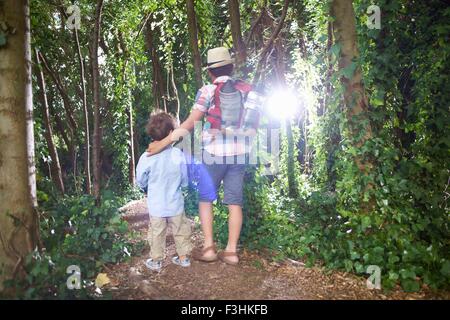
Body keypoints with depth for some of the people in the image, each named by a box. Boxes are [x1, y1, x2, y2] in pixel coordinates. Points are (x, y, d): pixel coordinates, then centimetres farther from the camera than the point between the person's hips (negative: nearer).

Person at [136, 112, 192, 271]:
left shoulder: (146, 157, -16)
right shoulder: (178, 154, -16)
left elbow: (141, 183, -3)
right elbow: (185, 181, -5)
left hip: (156, 206, 0)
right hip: (176, 204, 1)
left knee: (157, 234, 15)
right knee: (181, 231, 18)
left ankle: (156, 261, 27)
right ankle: (184, 257, 30)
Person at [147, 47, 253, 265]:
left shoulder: (207, 91, -5)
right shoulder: (245, 89, 8)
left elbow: (190, 123, -12)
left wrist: (163, 143, -10)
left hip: (214, 152, -4)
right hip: (239, 152, 4)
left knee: (205, 198, 11)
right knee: (234, 202, 7)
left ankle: (208, 247, 8)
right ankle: (231, 251, 10)